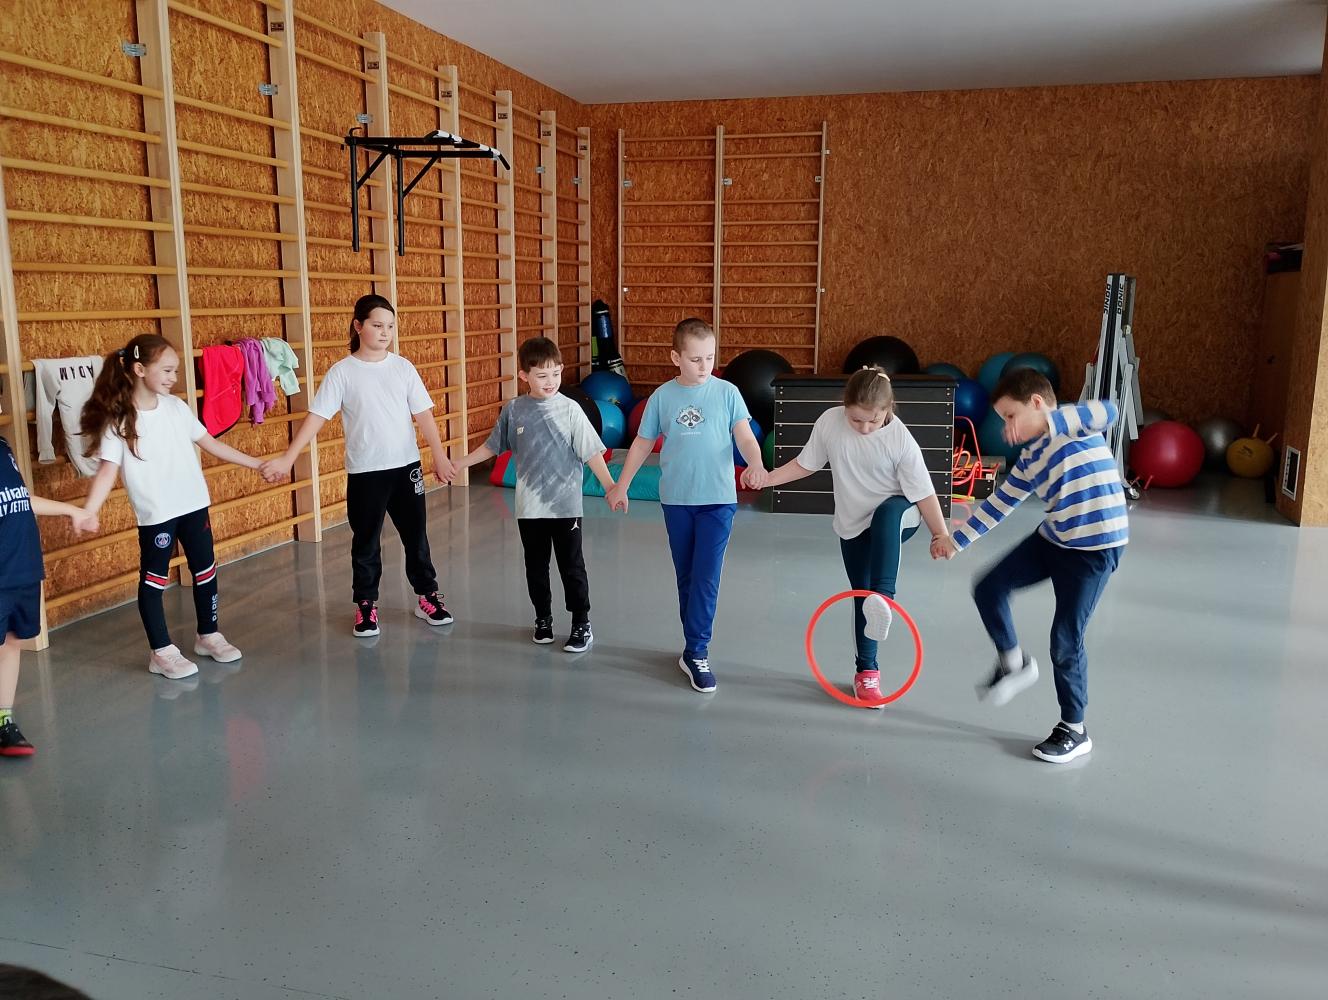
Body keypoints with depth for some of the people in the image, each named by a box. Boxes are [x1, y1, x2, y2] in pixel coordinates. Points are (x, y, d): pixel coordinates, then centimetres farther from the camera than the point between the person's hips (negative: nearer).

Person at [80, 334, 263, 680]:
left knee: (205, 570, 14)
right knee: (154, 579, 7)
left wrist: (257, 464, 12)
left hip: (193, 505, 5)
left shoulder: (176, 407, 2)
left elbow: (210, 443, 9)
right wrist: (86, 512, -29)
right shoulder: (118, 420, -12)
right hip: (155, 514, -5)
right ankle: (162, 652, 18)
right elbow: (108, 470, -17)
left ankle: (208, 635, 31)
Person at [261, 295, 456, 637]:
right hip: (364, 472, -2)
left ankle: (427, 596, 26)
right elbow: (316, 416, -9)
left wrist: (439, 456, -4)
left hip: (406, 466, 2)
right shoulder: (342, 372, -6)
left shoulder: (403, 367, 1)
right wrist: (287, 459, -16)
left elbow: (423, 415, 1)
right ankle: (366, 605, 24)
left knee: (416, 536, 11)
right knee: (366, 542, 10)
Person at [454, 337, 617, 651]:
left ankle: (582, 624, 16)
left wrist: (610, 486, -17)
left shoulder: (570, 409, -9)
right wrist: (458, 464, 12)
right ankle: (543, 619, 31)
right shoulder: (513, 410, -1)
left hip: (566, 506, -2)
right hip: (529, 507, 3)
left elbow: (591, 452, -9)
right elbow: (492, 446, 11)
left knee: (572, 567, 5)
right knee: (536, 567, 15)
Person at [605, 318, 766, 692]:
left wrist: (756, 464, -28)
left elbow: (745, 437, -7)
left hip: (717, 500, -2)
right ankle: (696, 648, 23)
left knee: (706, 579, -5)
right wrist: (621, 485, 11)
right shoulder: (662, 396, 1)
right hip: (676, 500, 2)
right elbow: (643, 443, 9)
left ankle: (695, 652, 2)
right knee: (686, 577, 11)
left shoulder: (727, 392, -2)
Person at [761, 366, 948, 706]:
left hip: (897, 519, -3)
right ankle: (866, 671, 24)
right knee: (861, 597, 6)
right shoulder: (829, 422, -14)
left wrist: (941, 534, -16)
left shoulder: (900, 439, -21)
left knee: (888, 512, -40)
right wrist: (768, 478, -10)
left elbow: (923, 492, -15)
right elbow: (805, 464, 0)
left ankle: (883, 597, -43)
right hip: (852, 526, 3)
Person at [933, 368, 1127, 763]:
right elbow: (998, 504, 14)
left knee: (1066, 640, -2)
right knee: (988, 588, 3)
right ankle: (1013, 662, 27)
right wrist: (955, 540, 12)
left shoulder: (1075, 424, -10)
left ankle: (1074, 731, 17)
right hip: (1053, 539, 8)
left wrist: (1048, 422, -33)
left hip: (1095, 547, -7)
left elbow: (1107, 411, -31)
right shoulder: (1029, 458, 9)